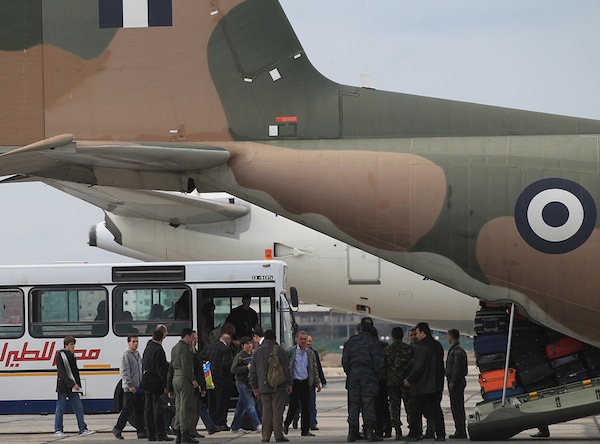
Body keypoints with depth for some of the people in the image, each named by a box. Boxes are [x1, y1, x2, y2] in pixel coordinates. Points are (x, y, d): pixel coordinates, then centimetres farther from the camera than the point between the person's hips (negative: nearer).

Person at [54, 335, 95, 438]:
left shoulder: (72, 356, 14)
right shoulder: (60, 356, -11)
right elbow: (62, 373, -18)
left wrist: (78, 384, 11)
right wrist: (72, 384, -22)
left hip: (73, 388, 8)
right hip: (63, 387, -8)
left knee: (79, 408, 2)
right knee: (60, 409, 1)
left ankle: (83, 429, 2)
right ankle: (58, 430, 7)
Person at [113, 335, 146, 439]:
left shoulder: (138, 355, 16)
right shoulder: (126, 355, -9)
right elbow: (125, 372, -15)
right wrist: (130, 386, -20)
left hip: (139, 388, 8)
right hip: (130, 389, -8)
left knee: (140, 410, 7)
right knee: (127, 410, -6)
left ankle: (141, 431, 9)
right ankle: (117, 429, 4)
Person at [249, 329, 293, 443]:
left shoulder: (258, 351, 9)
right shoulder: (279, 350, -5)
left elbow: (253, 371, 13)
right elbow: (286, 369, -6)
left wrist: (255, 387, 18)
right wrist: (289, 383, 0)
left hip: (264, 387, 4)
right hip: (278, 387, -4)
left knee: (266, 411, 8)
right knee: (277, 411, -3)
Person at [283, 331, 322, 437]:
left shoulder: (310, 353, 13)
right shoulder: (290, 352, 0)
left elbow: (314, 369, 18)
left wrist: (318, 383, 11)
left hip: (305, 383, 4)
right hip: (294, 383, -4)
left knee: (306, 407, 3)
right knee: (294, 405, -8)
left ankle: (305, 430, 8)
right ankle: (286, 424, 14)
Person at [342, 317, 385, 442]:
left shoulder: (350, 341, 5)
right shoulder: (373, 341, -8)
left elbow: (345, 361, 7)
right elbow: (378, 361, -11)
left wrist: (349, 374, 14)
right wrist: (378, 375, 1)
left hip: (354, 375, 3)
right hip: (369, 375, -3)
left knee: (354, 404, 7)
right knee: (369, 404, -1)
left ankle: (352, 433, 4)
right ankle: (370, 431, -6)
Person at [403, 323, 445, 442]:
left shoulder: (422, 347, -16)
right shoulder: (438, 346, 10)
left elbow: (418, 366, -19)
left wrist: (409, 379, -8)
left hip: (422, 386, -8)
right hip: (436, 385, 8)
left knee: (416, 411, 1)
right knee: (436, 410, 9)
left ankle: (414, 434, 2)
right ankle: (440, 434, 5)